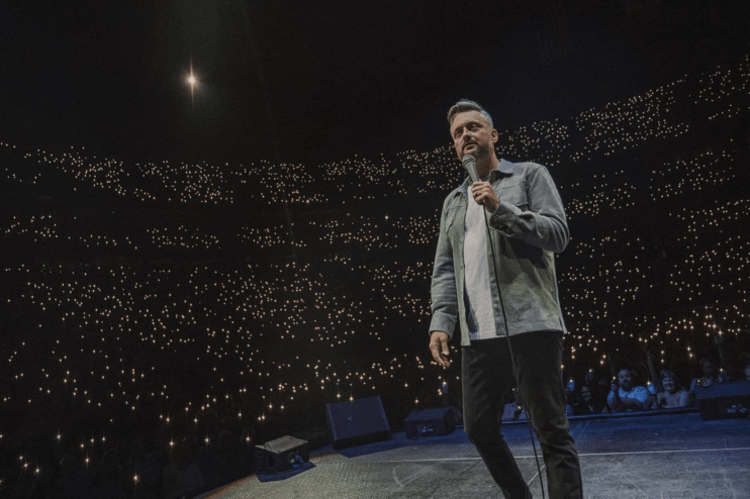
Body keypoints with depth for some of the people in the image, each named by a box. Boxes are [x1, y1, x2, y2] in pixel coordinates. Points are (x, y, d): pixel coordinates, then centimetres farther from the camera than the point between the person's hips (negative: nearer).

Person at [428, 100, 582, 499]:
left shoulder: (529, 175, 9)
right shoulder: (453, 202, 20)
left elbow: (558, 233, -3)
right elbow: (444, 270, 13)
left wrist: (500, 209, -13)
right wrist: (441, 322, 0)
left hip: (530, 325, -5)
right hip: (477, 334, 5)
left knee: (552, 430, -2)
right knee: (478, 428, 11)